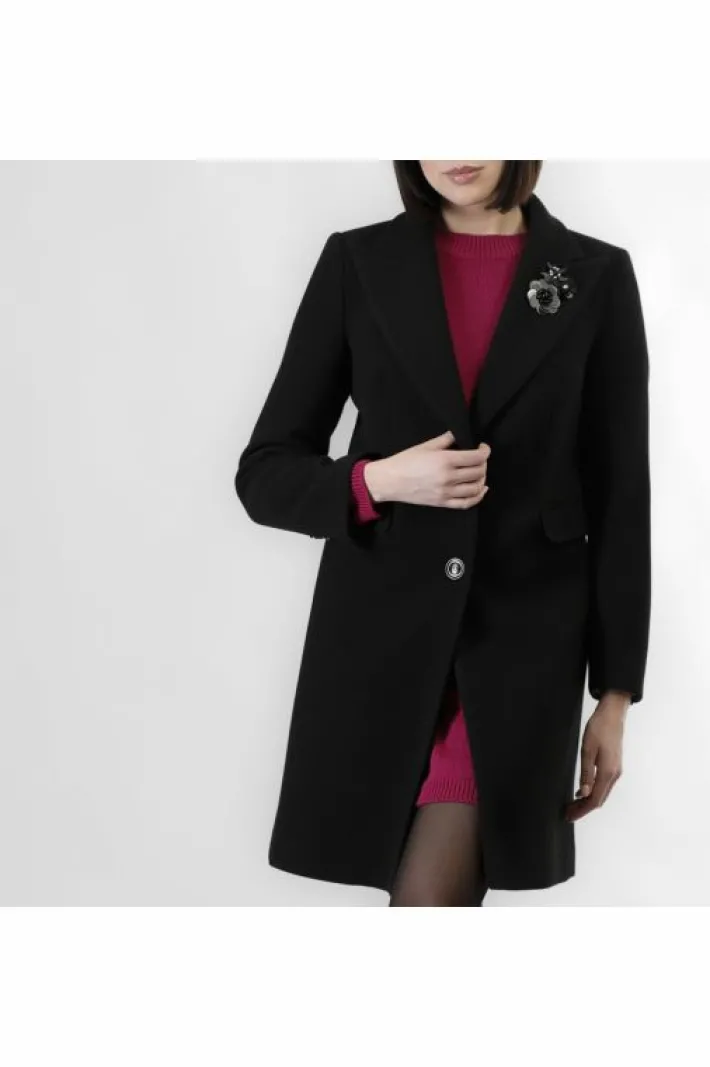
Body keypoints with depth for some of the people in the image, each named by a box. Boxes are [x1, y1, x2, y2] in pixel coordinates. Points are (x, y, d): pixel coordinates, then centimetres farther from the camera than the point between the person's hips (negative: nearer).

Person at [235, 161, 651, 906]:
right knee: (441, 893, 8)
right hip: (381, 630, 1)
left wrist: (615, 692, 1)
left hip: (522, 634, -1)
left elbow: (620, 501, 3)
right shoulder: (357, 263, 2)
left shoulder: (596, 276, 2)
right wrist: (380, 480, -16)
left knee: (433, 895, -8)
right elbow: (266, 474, 3)